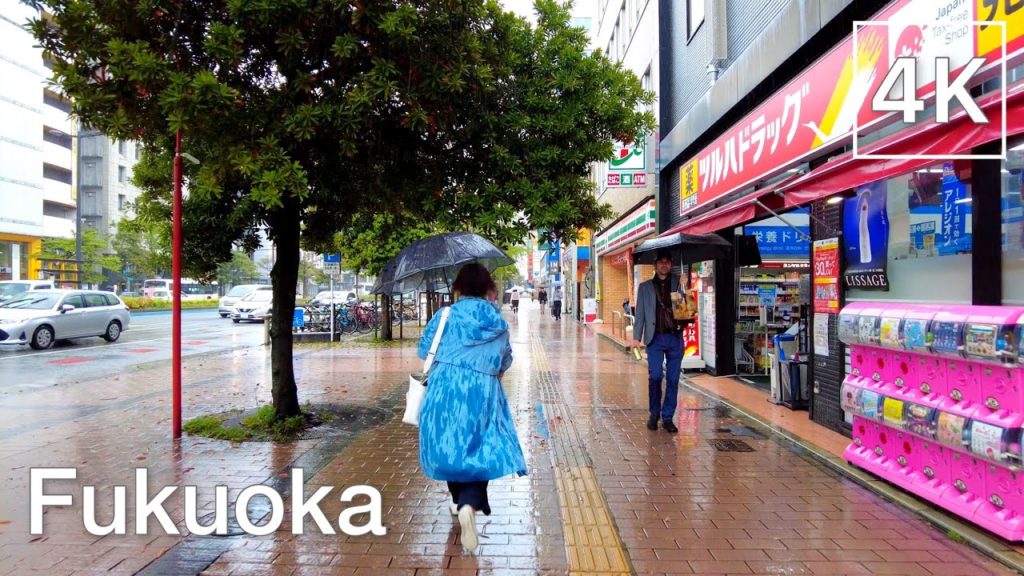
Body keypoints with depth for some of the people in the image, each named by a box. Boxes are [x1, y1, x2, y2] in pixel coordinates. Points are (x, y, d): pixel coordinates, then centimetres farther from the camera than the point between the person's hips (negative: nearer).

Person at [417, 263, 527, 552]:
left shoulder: (446, 316, 0)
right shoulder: (498, 322, 4)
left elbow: (424, 349, 5)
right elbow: (505, 361, 12)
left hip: (445, 390, 1)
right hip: (483, 393, 0)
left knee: (450, 445, 19)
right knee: (478, 450, 3)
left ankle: (459, 500, 36)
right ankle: (470, 504, -22)